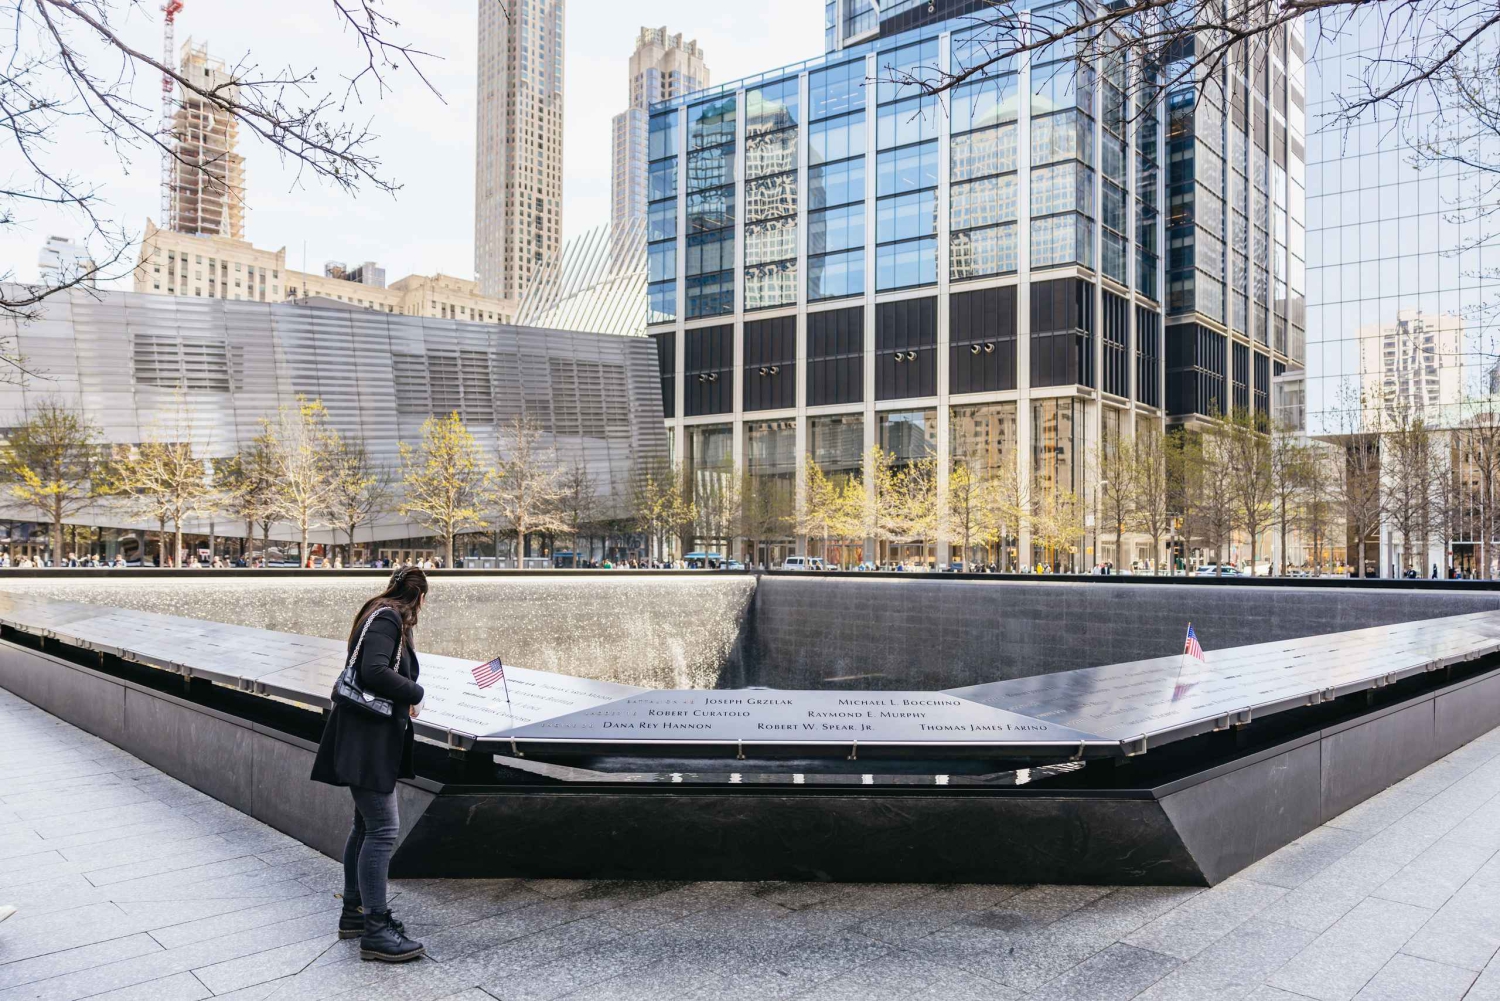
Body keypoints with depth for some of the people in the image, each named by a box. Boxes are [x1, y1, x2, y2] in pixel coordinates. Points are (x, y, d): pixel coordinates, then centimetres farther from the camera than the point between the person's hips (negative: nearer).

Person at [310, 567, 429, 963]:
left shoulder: (383, 616, 14)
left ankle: (354, 913, 29)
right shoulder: (386, 619, -15)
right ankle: (376, 931, -2)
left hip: (372, 739, 11)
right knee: (383, 829, -8)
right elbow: (374, 671, -26)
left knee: (366, 826, 17)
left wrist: (403, 702, 23)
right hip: (367, 740, -11)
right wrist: (414, 693, -13)